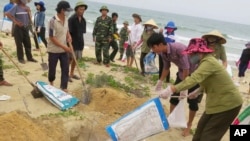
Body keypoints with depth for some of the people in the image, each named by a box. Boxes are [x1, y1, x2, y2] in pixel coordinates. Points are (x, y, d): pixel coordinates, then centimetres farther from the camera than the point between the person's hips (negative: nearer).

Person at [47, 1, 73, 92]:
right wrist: (64, 47, -21)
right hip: (54, 50, -6)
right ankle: (51, 83, 36)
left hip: (64, 50, 6)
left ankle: (64, 87, 10)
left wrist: (68, 37, -5)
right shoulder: (53, 21, -21)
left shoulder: (66, 19, 1)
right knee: (52, 69, 11)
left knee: (65, 69, 2)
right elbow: (52, 38, -20)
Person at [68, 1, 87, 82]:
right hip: (72, 42, -7)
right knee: (70, 59, -1)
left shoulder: (83, 20, 8)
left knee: (76, 59, 13)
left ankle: (72, 73, 25)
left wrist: (82, 42, 13)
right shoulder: (72, 19, -13)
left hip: (79, 42, 7)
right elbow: (68, 32, -16)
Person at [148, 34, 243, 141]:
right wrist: (198, 91, 18)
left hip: (228, 103, -10)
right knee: (202, 128, 17)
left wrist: (171, 89, -45)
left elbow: (194, 79, -40)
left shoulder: (209, 62, -25)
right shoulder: (206, 61, 8)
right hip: (220, 101, 10)